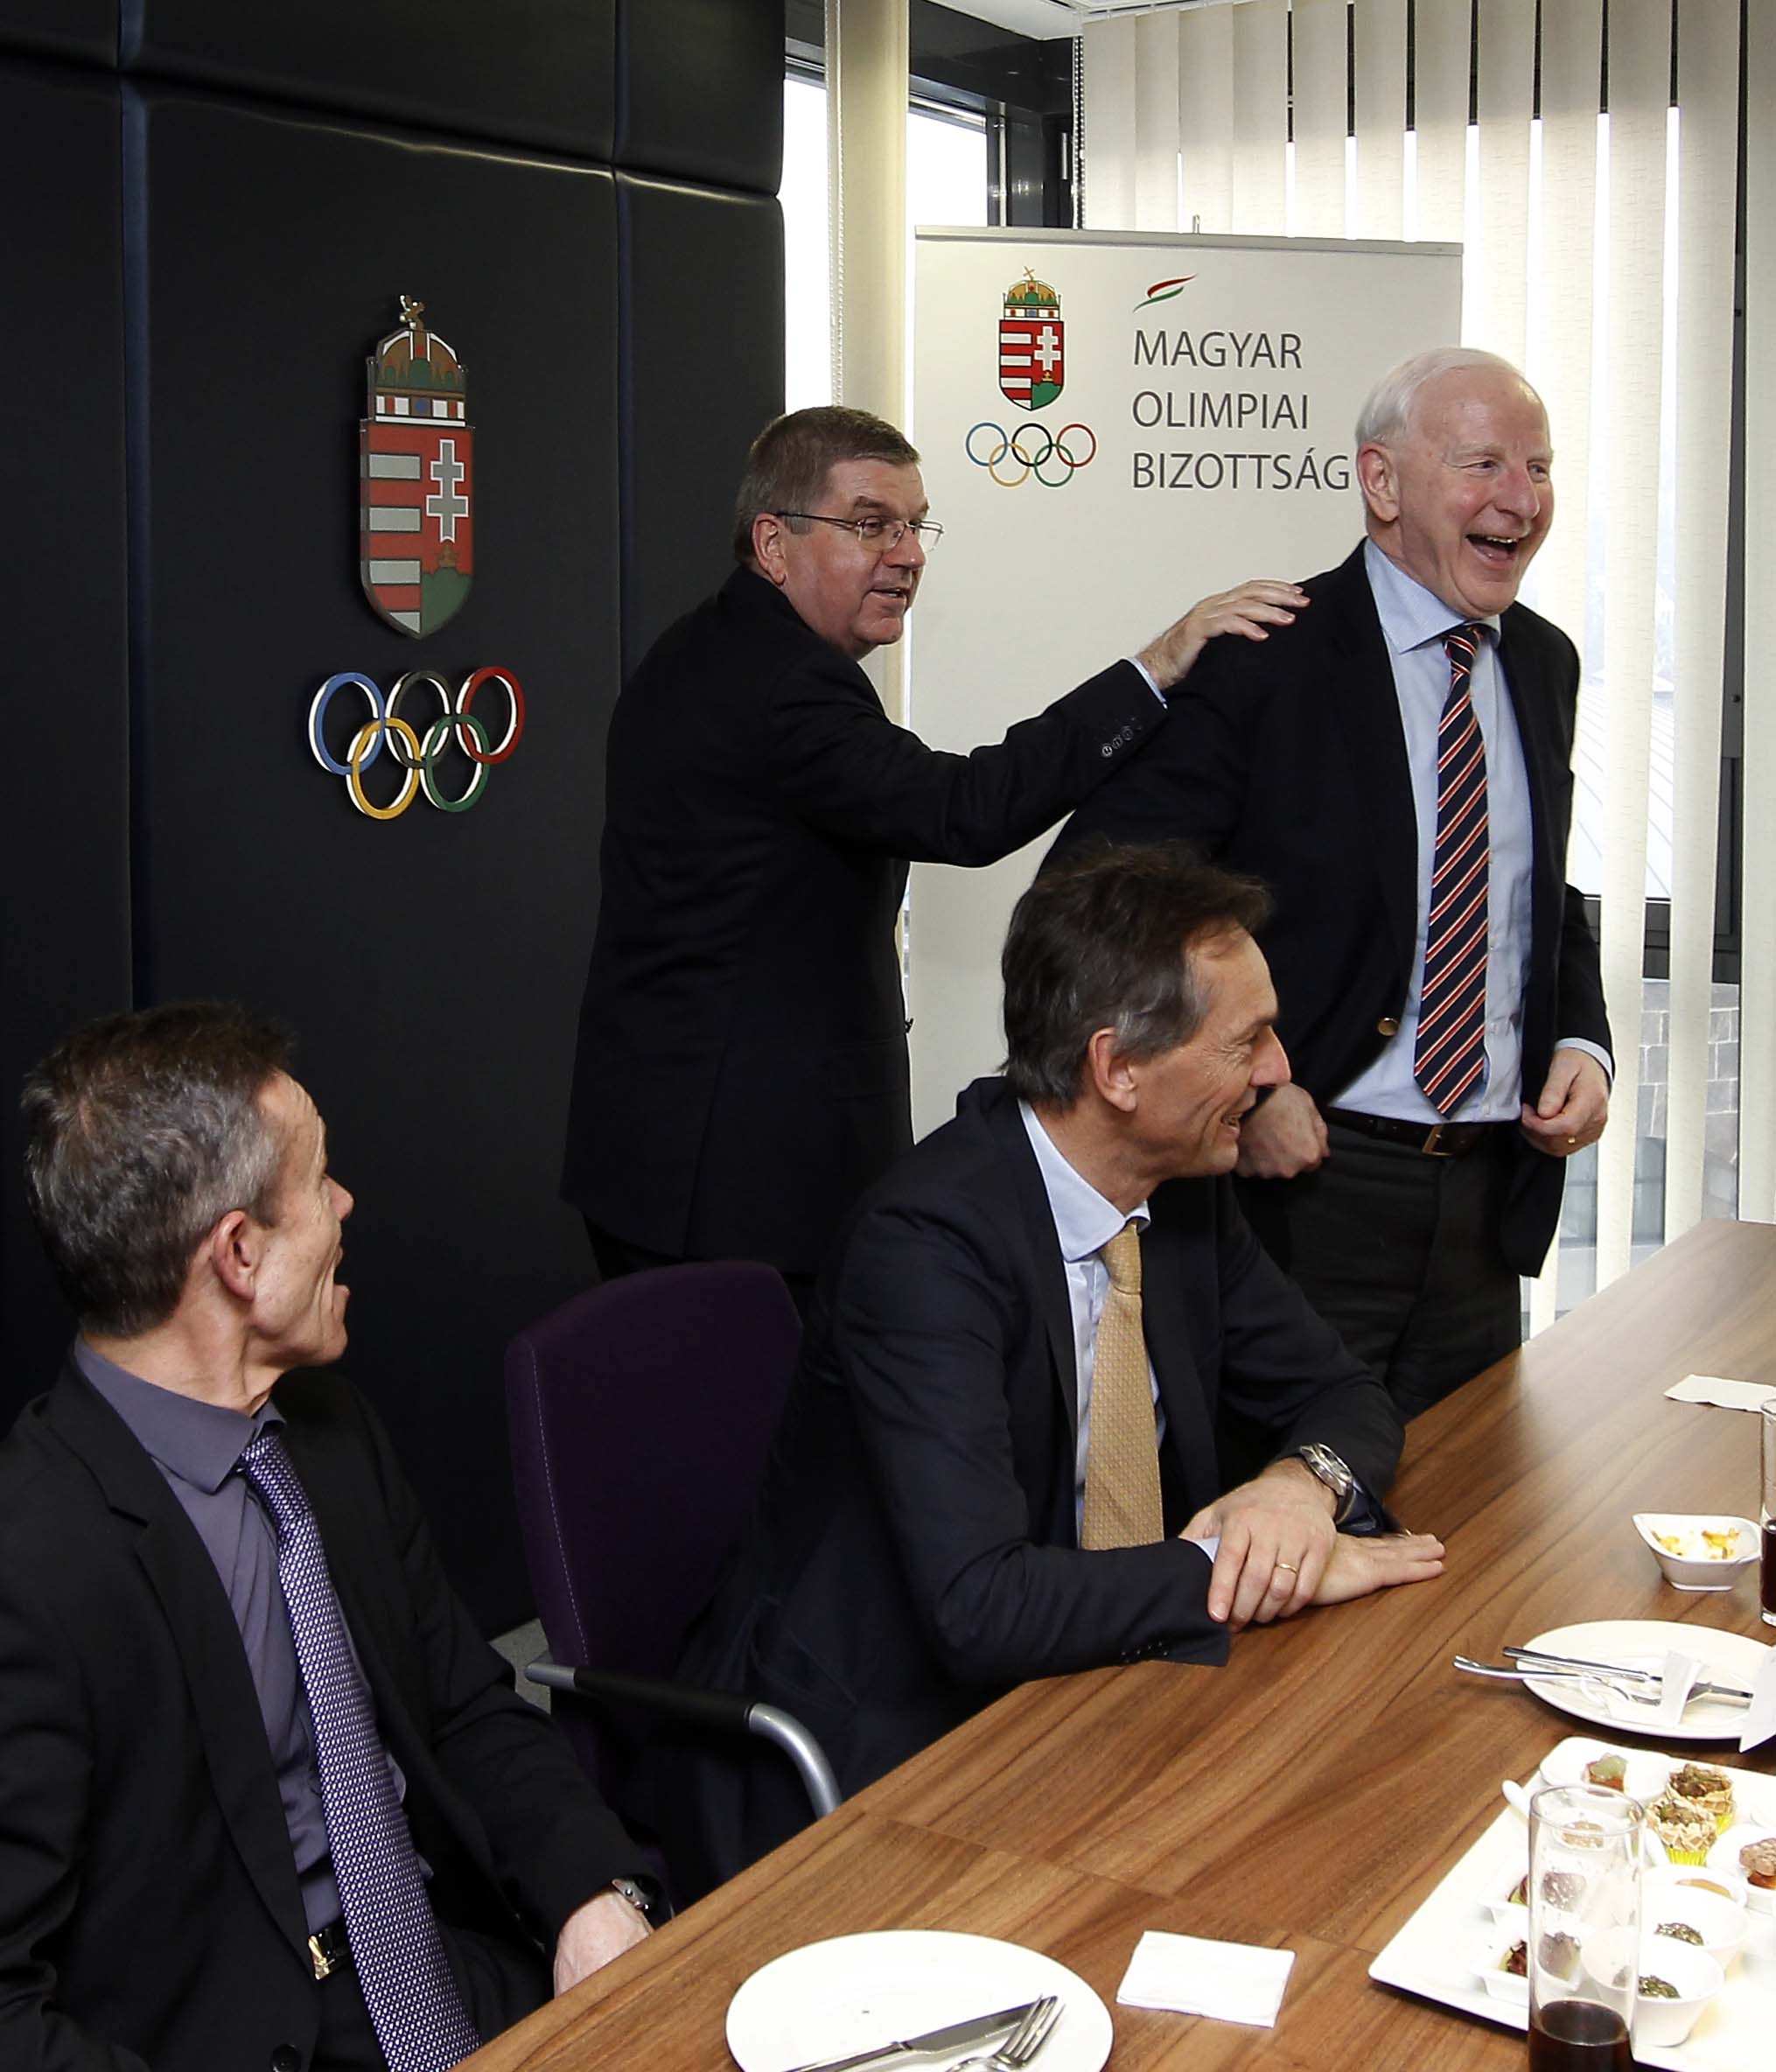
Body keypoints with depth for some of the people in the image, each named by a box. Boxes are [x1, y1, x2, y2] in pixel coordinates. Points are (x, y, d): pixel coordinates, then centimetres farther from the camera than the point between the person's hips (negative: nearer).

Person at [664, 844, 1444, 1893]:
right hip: (872, 1760, -7)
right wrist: (1235, 1569, -22)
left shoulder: (1185, 1189, 0)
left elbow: (1345, 1393, 10)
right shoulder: (926, 1243, -24)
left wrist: (1306, 1483, -13)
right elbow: (978, 1608, -31)